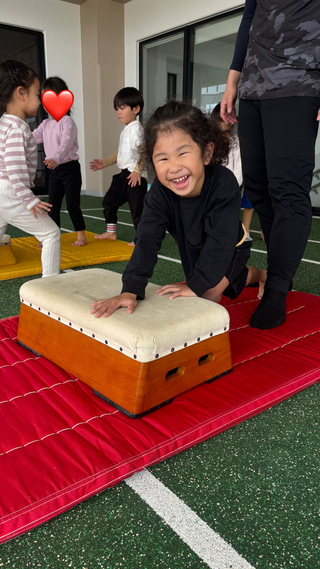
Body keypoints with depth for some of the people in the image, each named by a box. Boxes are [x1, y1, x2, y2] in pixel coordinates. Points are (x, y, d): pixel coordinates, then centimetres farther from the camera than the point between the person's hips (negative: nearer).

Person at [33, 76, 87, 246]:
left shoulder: (67, 121, -12)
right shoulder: (46, 124, 12)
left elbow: (66, 143, -28)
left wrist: (56, 158, -45)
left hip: (69, 168, -7)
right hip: (53, 169, 7)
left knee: (72, 205, -3)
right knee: (53, 205, 9)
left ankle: (81, 236, 12)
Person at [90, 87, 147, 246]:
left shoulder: (136, 128, -12)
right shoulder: (126, 130, 19)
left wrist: (137, 170, -28)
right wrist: (105, 163, 21)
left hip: (134, 176, -11)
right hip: (123, 174, 11)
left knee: (136, 208, -6)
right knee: (109, 201, 17)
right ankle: (111, 231, 31)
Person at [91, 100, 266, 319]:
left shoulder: (223, 183, -43)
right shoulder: (159, 193, -33)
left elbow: (220, 241, -42)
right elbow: (147, 240, -40)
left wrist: (195, 285, -43)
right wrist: (130, 290, -51)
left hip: (231, 247, -4)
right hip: (194, 248, 4)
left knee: (209, 292, -16)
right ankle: (257, 275, 59)